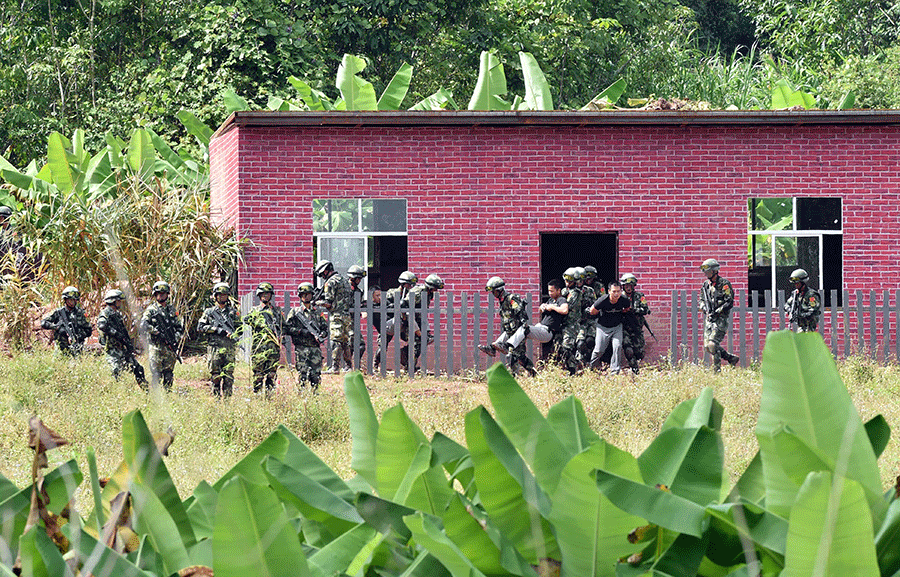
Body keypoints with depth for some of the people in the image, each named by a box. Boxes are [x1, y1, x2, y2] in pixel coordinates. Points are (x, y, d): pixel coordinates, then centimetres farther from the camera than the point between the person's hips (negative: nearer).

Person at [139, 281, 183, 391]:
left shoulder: (172, 310, 15)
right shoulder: (151, 309, 1)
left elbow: (180, 327, 17)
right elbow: (143, 325, -11)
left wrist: (176, 338, -1)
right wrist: (157, 332, -18)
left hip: (170, 347, 4)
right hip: (156, 347, -4)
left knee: (169, 375, 6)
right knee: (156, 375, -6)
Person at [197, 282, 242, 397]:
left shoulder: (233, 312, 13)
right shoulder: (209, 312, 9)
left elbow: (239, 328, 11)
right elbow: (200, 327, 2)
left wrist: (232, 334, -10)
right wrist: (216, 329, -9)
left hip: (229, 348, 1)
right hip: (214, 348, -1)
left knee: (228, 375, -4)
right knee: (215, 375, -1)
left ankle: (227, 398, -2)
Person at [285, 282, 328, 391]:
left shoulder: (318, 312, 14)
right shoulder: (295, 312, 5)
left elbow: (325, 327, 15)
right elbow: (287, 328, -1)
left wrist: (321, 335, -7)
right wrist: (301, 331, -13)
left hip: (315, 348, 3)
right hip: (301, 348, -3)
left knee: (315, 374, 1)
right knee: (302, 374, -9)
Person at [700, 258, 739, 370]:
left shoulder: (724, 284, -10)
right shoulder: (706, 284, 12)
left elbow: (729, 303, -14)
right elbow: (701, 299, 20)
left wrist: (716, 312, -19)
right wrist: (704, 308, -2)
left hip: (721, 319, -8)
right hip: (710, 319, 8)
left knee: (713, 344, -15)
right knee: (707, 345, 5)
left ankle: (716, 370, -7)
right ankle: (732, 359, 19)